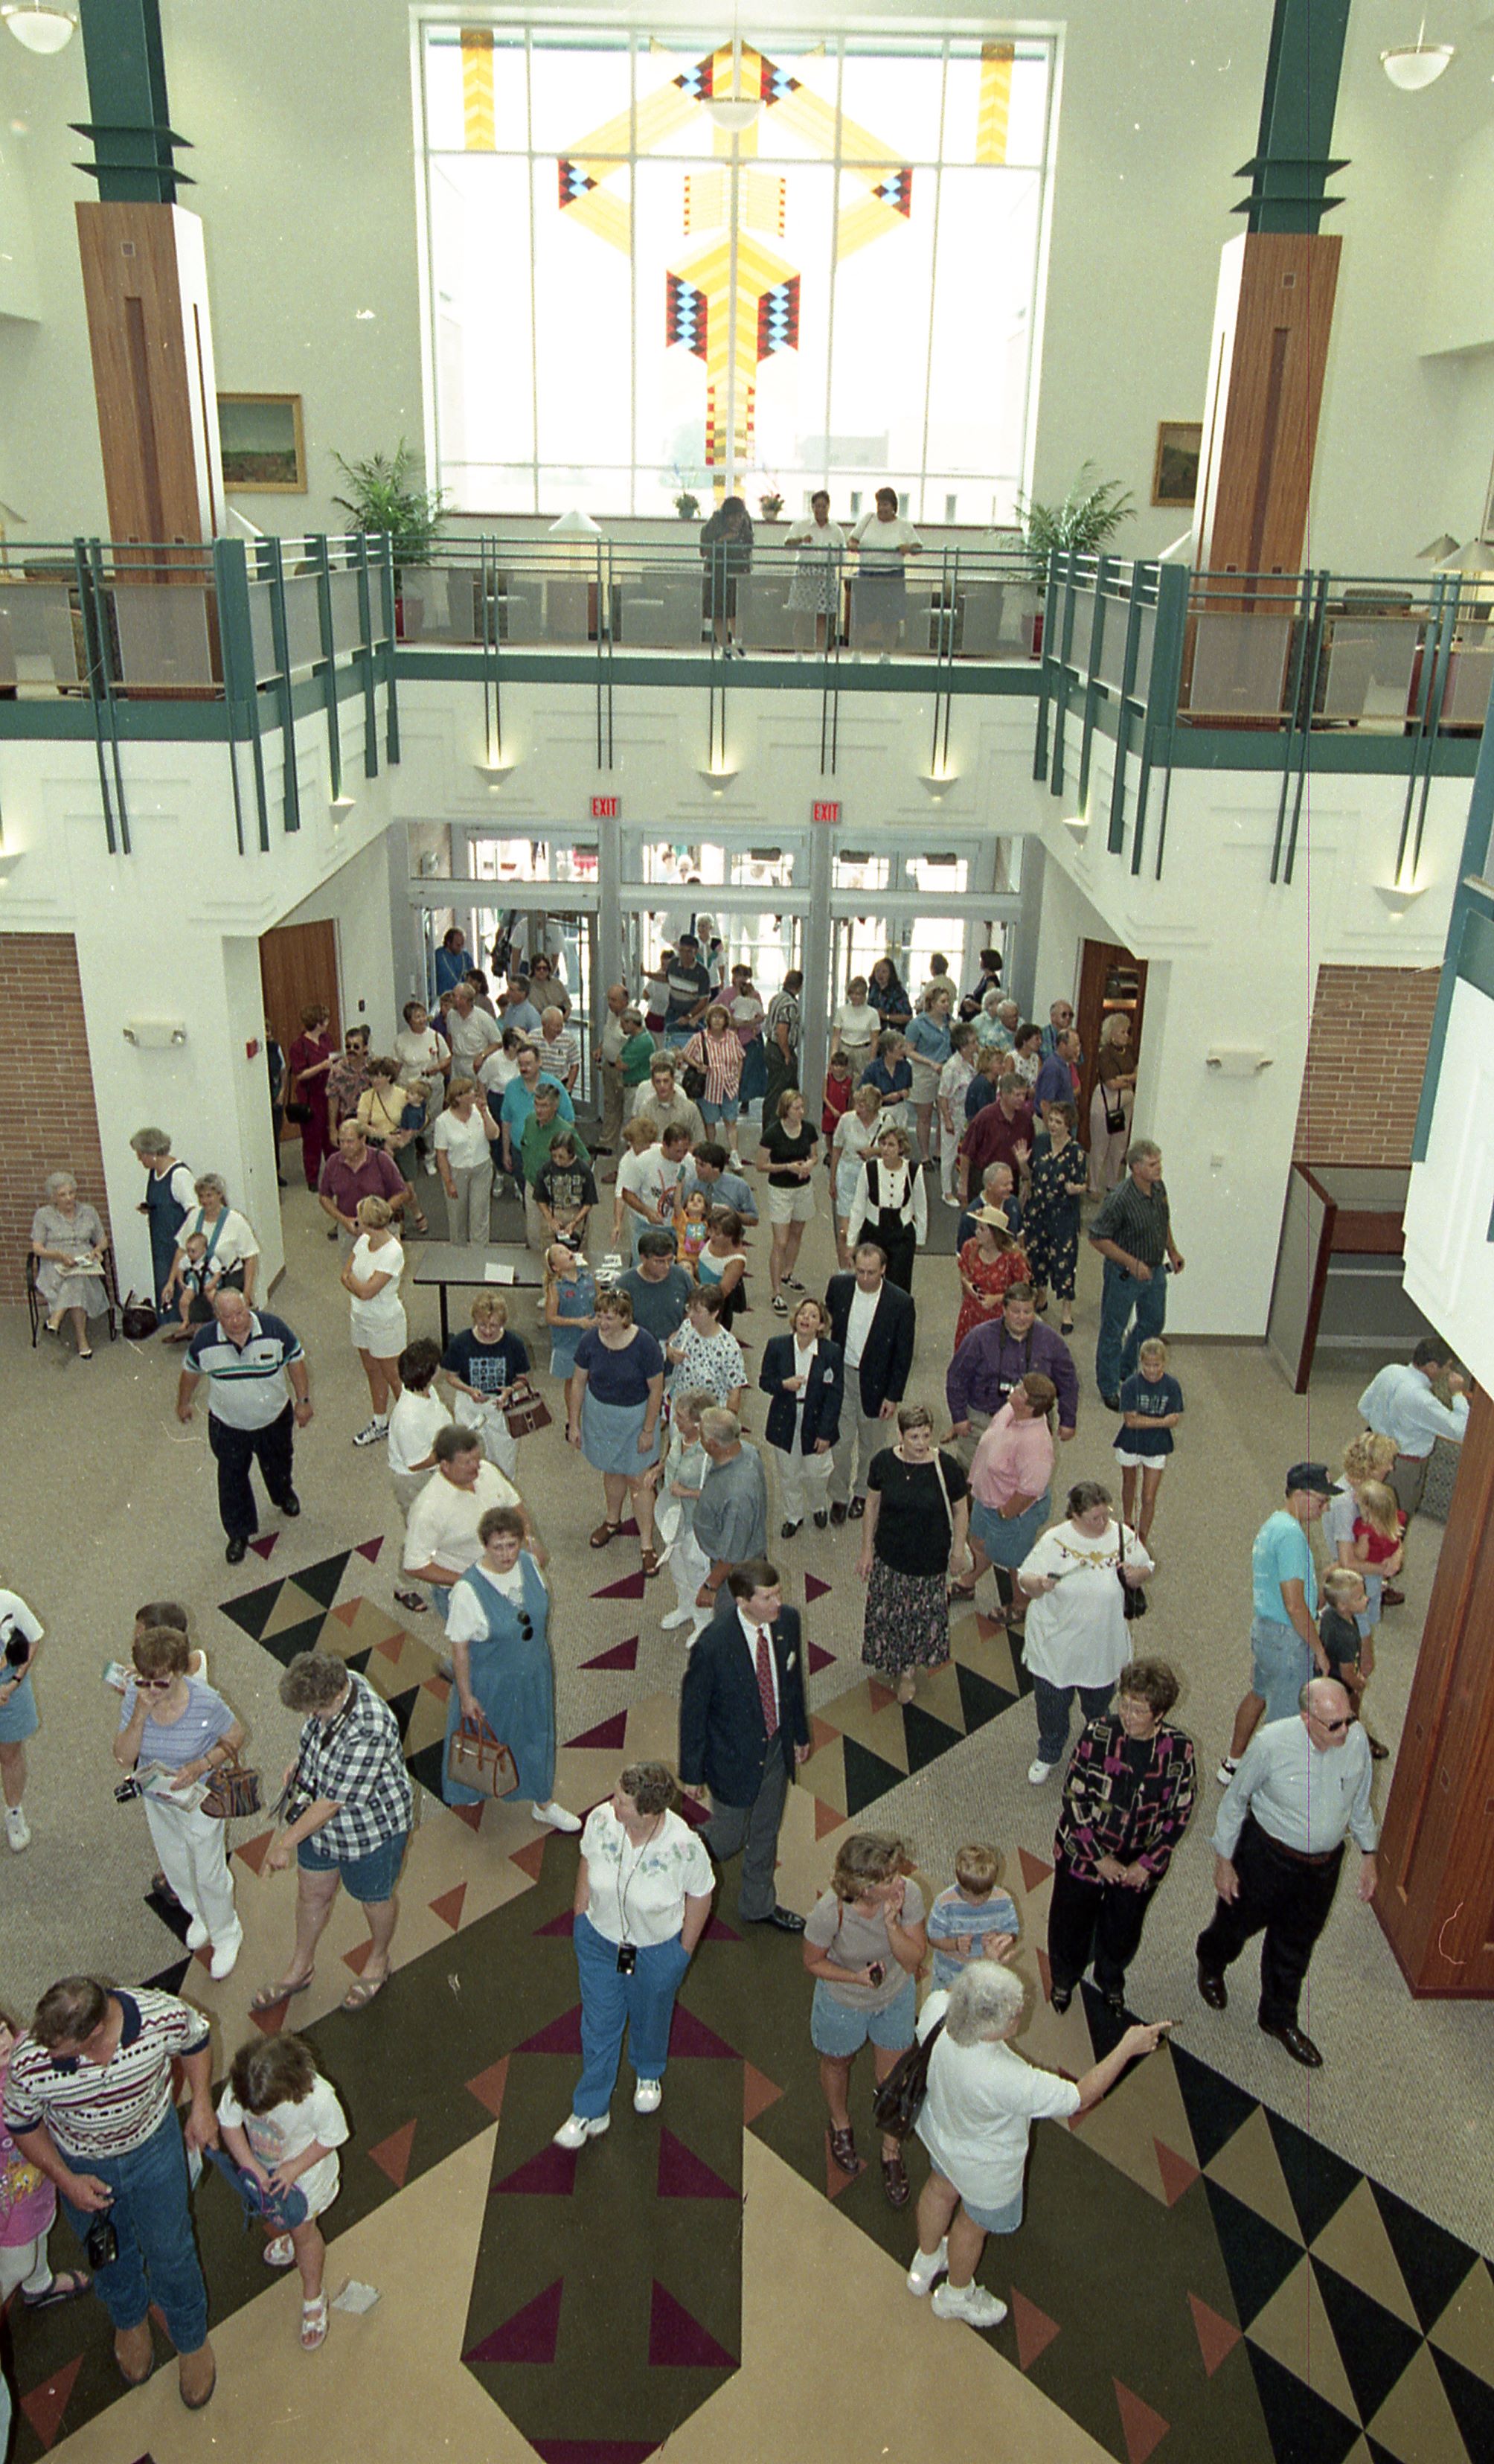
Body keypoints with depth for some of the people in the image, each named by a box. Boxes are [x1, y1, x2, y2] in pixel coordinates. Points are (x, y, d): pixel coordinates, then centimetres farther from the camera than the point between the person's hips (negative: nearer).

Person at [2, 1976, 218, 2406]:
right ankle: (129, 2320, 60)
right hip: (81, 2165, 1)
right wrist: (66, 2181, -16)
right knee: (108, 2254, 26)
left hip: (153, 2144, 0)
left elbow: (195, 2041, -11)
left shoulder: (163, 2016, -37)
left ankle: (191, 2339, 49)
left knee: (170, 2250, 18)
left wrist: (201, 2106, -9)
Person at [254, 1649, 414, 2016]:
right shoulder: (335, 1685, -19)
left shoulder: (369, 1732, -42)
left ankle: (378, 1962, 49)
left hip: (371, 1830, -7)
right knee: (312, 1891, 25)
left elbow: (332, 1802, -32)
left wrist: (286, 1842, -24)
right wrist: (300, 1763, 10)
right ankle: (301, 1968, 49)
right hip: (319, 1817, 7)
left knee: (374, 1899, 21)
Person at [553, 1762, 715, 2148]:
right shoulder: (600, 1820, -27)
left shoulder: (685, 1847, -36)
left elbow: (700, 1895, -16)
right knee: (599, 2025, 18)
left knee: (650, 2018, 26)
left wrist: (685, 1950, -3)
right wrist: (581, 1917, 5)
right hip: (599, 1941, 2)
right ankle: (591, 2112, 42)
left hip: (657, 1950, -2)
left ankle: (649, 2074, 60)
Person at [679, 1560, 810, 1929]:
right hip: (733, 1756, -5)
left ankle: (758, 1905, 48)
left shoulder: (787, 1621, -15)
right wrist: (692, 1771, -9)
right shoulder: (712, 1645, -32)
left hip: (778, 1747, 5)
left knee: (766, 1833, 24)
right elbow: (693, 1711, -18)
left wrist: (800, 1734, 14)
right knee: (729, 1838, 15)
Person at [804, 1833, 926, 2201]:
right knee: (837, 2064, 27)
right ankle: (840, 2126, 60)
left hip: (896, 1997, 2)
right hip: (842, 2002, -1)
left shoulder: (908, 1894, -32)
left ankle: (891, 2150, 50)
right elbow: (814, 1962, -18)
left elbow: (914, 1959, -22)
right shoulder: (829, 1913, -38)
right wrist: (856, 1977, -33)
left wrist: (891, 1923, -39)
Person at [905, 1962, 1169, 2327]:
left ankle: (925, 2264, 64)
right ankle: (956, 2296, 57)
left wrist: (988, 1960, -12)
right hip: (984, 2166, -5)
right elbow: (1080, 2098, -32)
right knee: (973, 2224, 27)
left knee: (941, 2188, 35)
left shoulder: (935, 2009, -33)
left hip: (939, 2128, 6)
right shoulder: (1005, 2080, -46)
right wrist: (1128, 2048, -27)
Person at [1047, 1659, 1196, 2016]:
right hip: (1084, 1853, -1)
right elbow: (1074, 1798, -15)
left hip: (1140, 1864, 1)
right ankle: (1063, 1979, 52)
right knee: (1071, 1923, 20)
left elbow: (1179, 1814, -7)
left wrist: (1148, 1864, -12)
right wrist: (1099, 1857, -15)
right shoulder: (1097, 1734, -23)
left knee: (1123, 1932, 23)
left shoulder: (1178, 1749, -18)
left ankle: (1111, 1980, 56)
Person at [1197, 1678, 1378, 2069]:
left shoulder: (1357, 1740, -18)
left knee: (1296, 1945, 21)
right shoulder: (1272, 1743, -29)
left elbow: (1360, 1802, 2)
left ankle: (1279, 2018, 46)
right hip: (1268, 1856, -3)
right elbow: (1235, 1800, -14)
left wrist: (1368, 1854, 10)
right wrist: (1224, 1860, -8)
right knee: (1238, 1923, 21)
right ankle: (1211, 1964, 56)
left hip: (1325, 1864, 3)